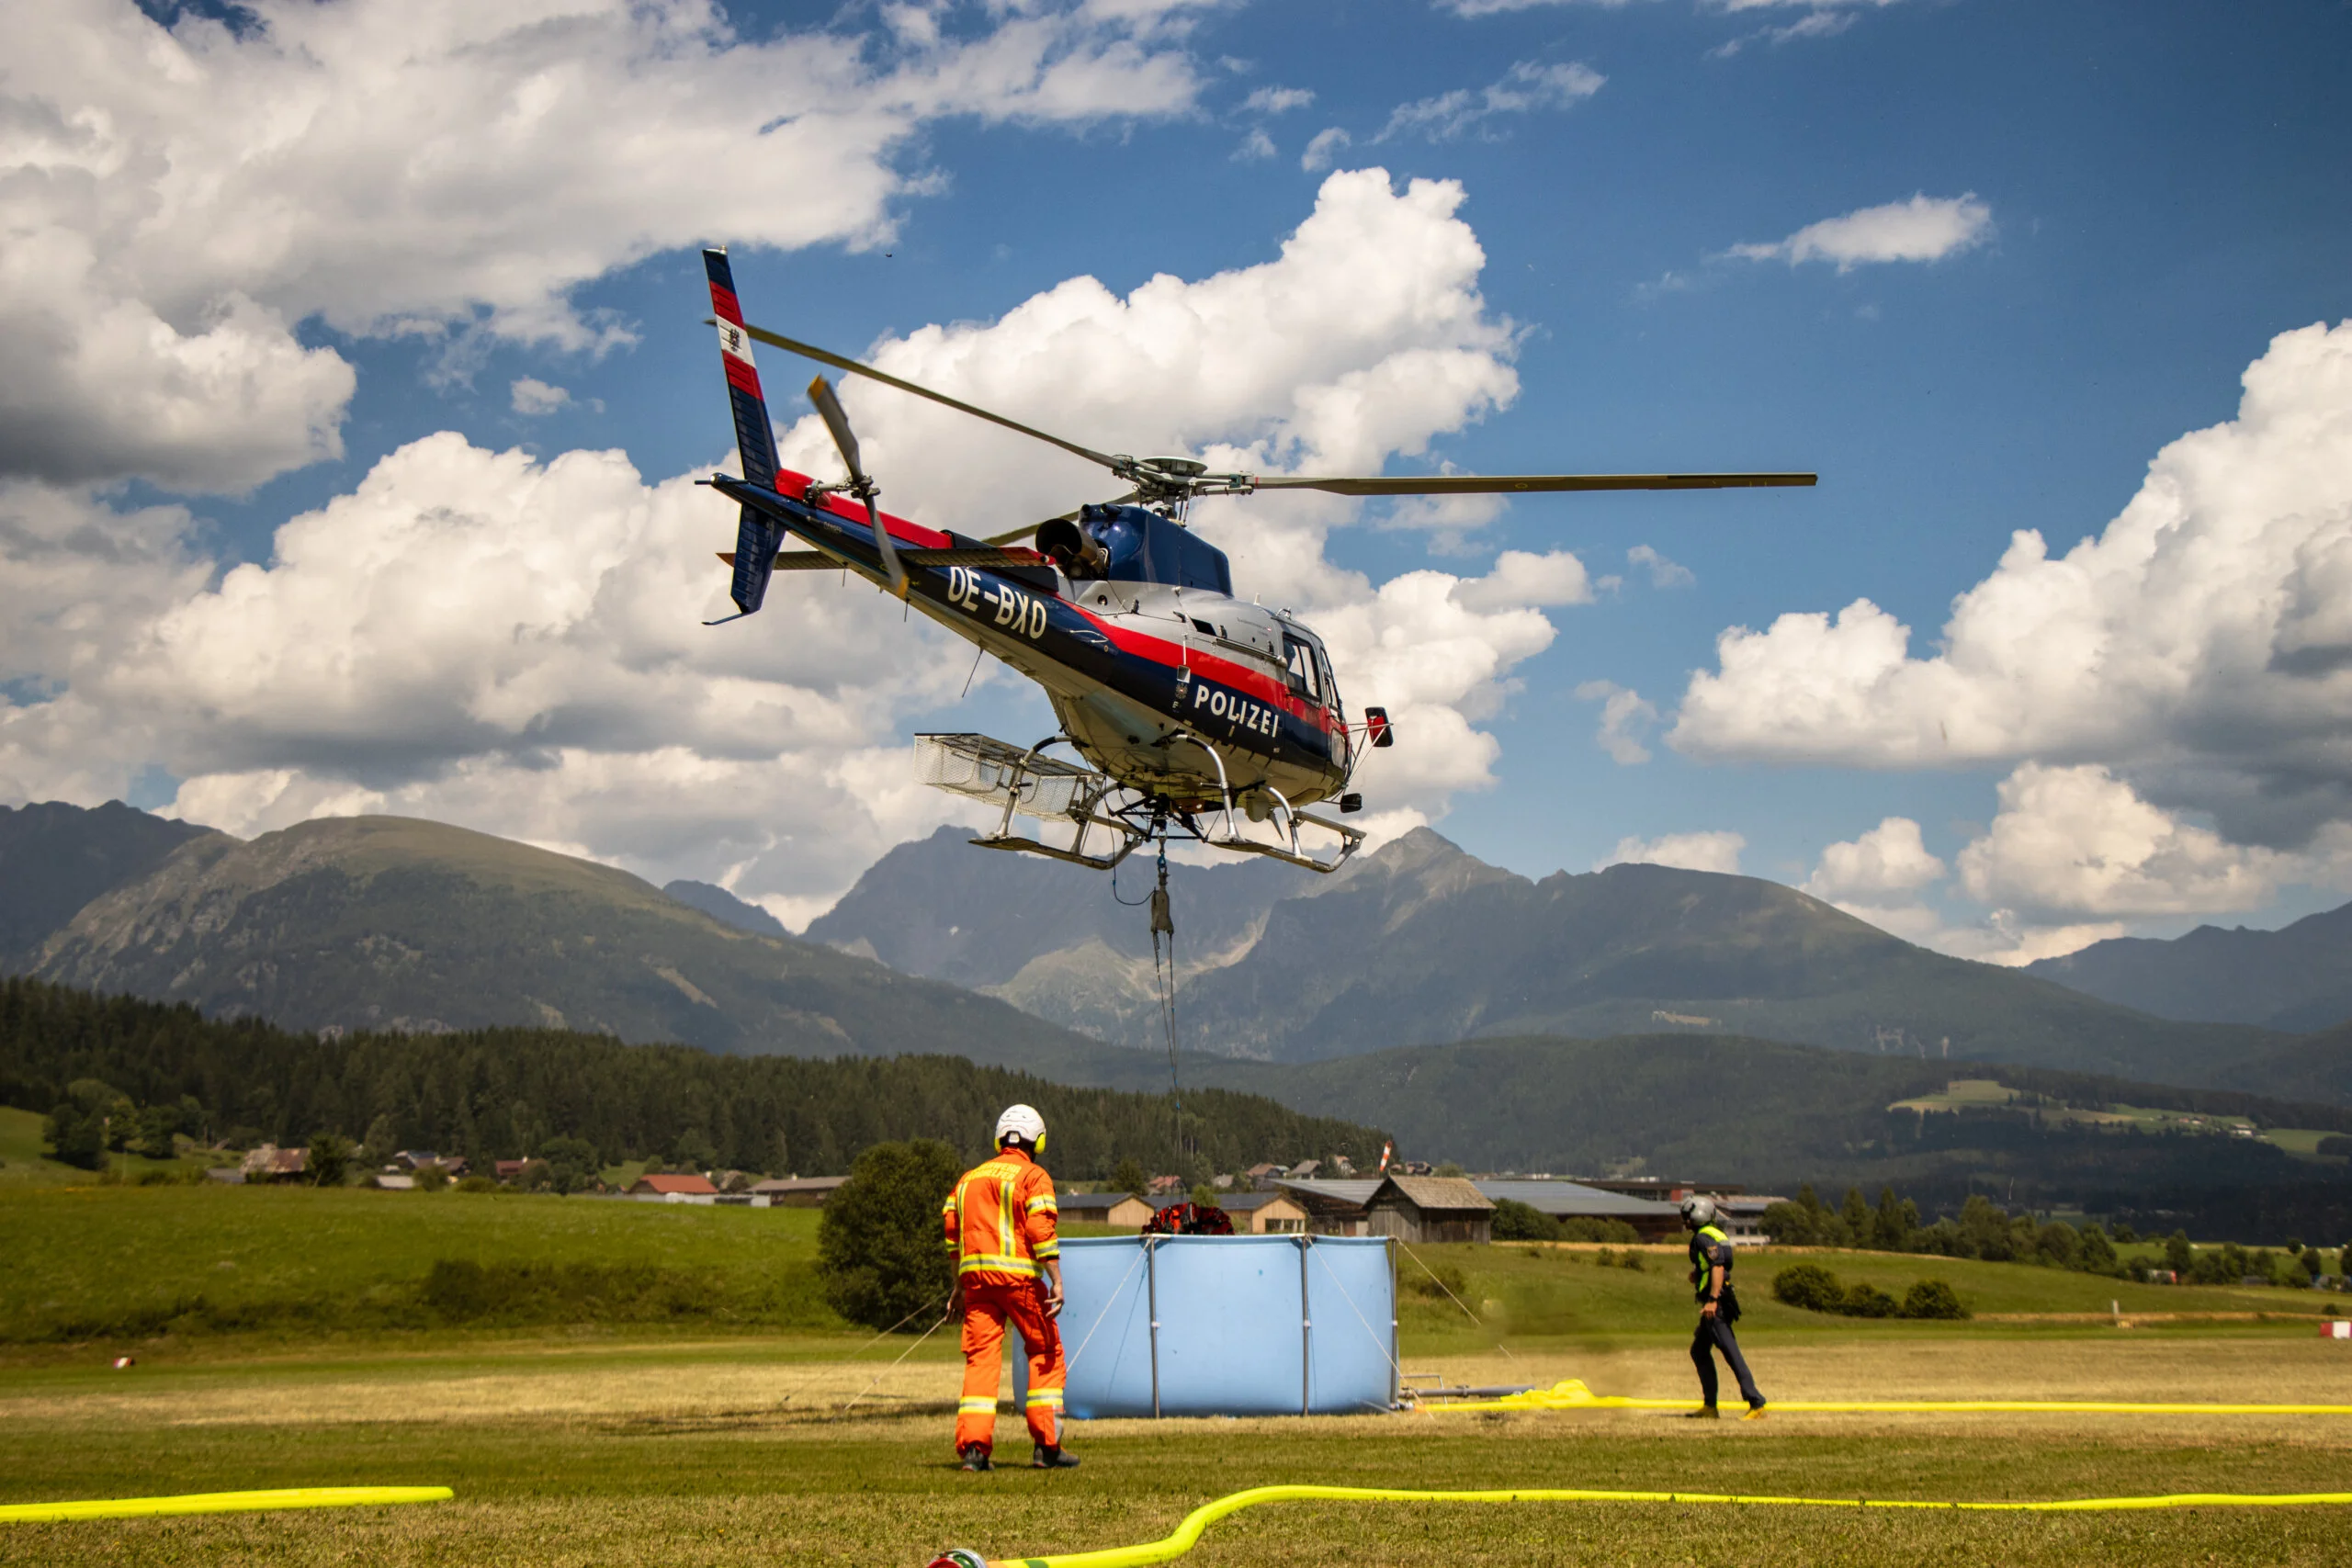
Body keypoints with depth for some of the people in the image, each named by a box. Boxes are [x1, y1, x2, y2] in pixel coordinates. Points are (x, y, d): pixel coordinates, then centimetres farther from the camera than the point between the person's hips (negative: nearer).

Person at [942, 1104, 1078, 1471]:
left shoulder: (970, 1178, 20)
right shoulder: (1033, 1176, 2)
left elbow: (952, 1231, 17)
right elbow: (1041, 1230, -11)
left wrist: (960, 1286, 22)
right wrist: (1057, 1282, -14)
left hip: (975, 1275, 4)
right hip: (1018, 1275, -4)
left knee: (981, 1357, 3)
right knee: (1046, 1353, 8)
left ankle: (973, 1446, -8)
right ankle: (1046, 1446, 5)